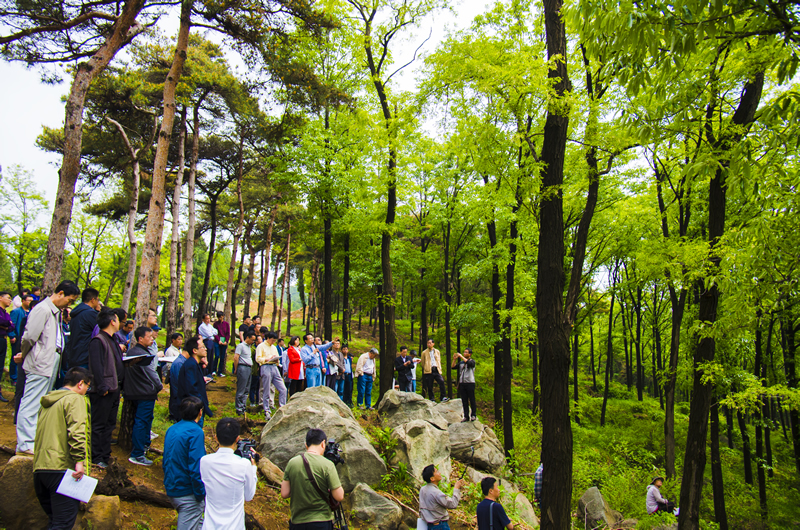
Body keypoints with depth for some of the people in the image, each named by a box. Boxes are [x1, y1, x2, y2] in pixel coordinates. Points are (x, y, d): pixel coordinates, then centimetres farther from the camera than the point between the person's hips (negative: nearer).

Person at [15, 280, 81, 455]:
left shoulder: (57, 312, 16)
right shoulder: (42, 310, -13)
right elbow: (29, 336, -16)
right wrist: (23, 355, 0)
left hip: (53, 361, 9)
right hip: (40, 363, -9)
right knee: (31, 404, -4)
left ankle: (35, 439, 22)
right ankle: (25, 444, 0)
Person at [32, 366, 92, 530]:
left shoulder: (47, 402, 25)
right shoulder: (76, 399, -3)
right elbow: (77, 431, -18)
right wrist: (80, 460, -22)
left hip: (39, 468, 9)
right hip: (61, 467, -8)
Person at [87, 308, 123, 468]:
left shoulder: (112, 341, 16)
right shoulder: (97, 341, -14)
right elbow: (96, 366, -21)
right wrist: (102, 388, -22)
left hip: (114, 389, 10)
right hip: (103, 392, -9)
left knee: (109, 424, 15)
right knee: (99, 425, 0)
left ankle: (105, 455, 24)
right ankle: (96, 458, 8)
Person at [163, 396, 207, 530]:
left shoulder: (171, 430, 7)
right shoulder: (195, 432, -18)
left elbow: (165, 462, 16)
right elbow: (196, 468, -23)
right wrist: (201, 494, -15)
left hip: (171, 489, 8)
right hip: (187, 492, -8)